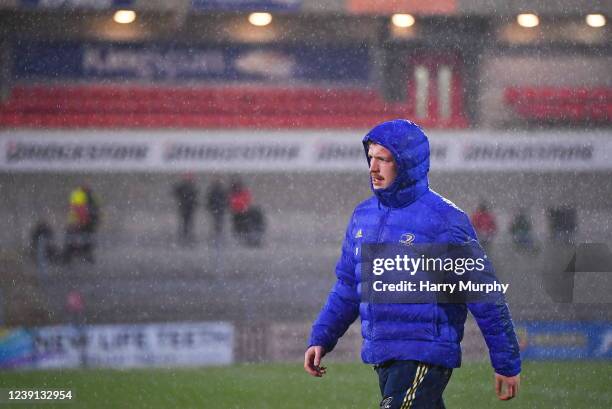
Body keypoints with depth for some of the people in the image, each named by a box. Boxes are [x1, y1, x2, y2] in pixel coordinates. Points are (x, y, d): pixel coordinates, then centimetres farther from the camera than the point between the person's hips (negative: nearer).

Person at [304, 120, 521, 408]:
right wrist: (321, 339, 9)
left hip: (425, 359, -8)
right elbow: (347, 289, 21)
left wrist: (508, 366, -6)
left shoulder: (445, 222, -11)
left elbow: (486, 300, -8)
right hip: (382, 359, 8)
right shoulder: (364, 215, 11)